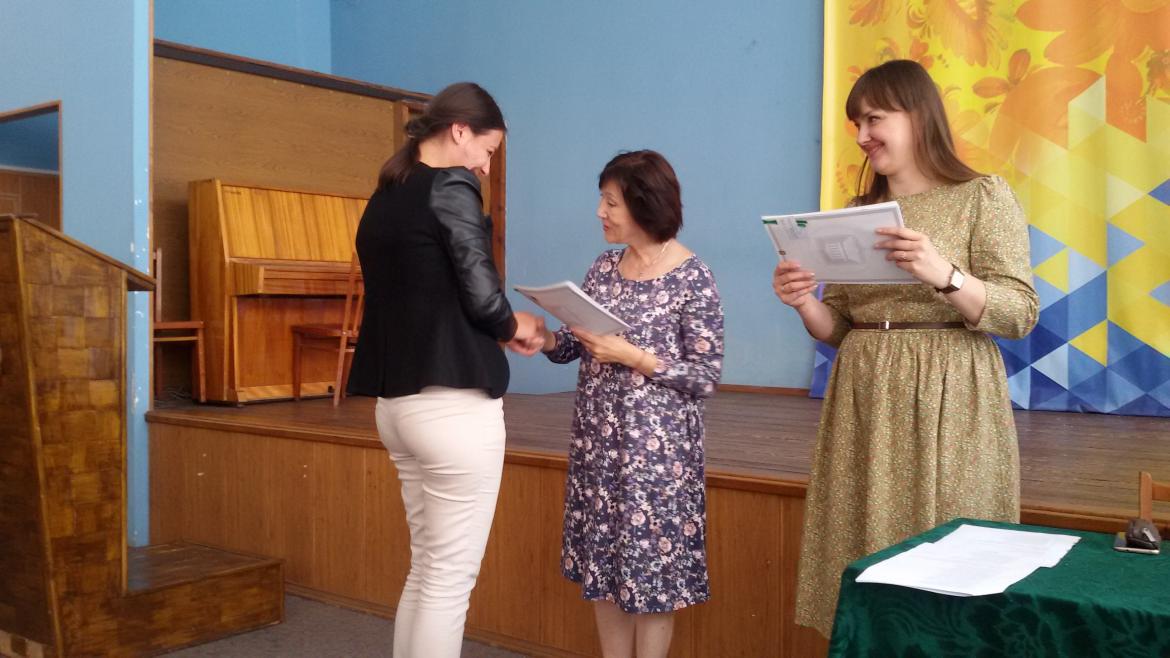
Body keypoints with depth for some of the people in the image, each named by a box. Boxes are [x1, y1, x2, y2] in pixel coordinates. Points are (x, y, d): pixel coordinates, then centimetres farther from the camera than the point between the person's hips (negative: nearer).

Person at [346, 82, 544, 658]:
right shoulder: (450, 187, -9)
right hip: (452, 403, -9)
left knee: (426, 570, 18)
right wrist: (514, 326, 7)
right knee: (450, 578, 1)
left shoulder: (383, 199, 15)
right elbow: (481, 295, -14)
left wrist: (501, 334, 14)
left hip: (397, 401, 9)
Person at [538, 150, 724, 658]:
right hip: (597, 437, 6)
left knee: (650, 569, 4)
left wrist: (633, 357, -18)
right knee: (602, 565, 13)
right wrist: (544, 339, -10)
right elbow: (576, 345, 10)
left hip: (655, 444, -6)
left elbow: (706, 377, -11)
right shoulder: (603, 268, 7)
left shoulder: (692, 278, -11)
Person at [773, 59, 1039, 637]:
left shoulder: (983, 196, 0)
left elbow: (1019, 315, -8)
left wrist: (943, 275, -23)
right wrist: (805, 304, -7)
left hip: (948, 401, -4)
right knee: (863, 556, 6)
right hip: (864, 403, 5)